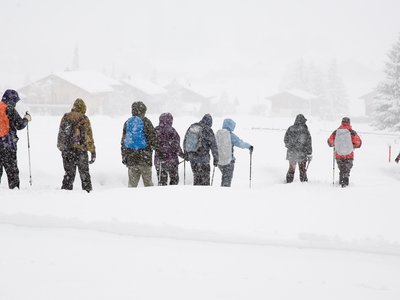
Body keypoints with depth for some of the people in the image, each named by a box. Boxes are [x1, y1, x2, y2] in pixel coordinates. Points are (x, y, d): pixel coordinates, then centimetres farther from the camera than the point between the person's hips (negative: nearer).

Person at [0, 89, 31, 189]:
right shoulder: (10, 110, -10)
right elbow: (20, 125, -7)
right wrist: (26, 119, 11)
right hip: (8, 143, -5)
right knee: (11, 167, 2)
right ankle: (14, 186, 2)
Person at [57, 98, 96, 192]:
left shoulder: (65, 117, 8)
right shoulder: (83, 119, -7)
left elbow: (60, 134, 14)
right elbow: (88, 137, -8)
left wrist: (61, 147, 23)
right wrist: (93, 152, -4)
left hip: (66, 151, 4)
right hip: (80, 150, -4)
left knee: (69, 173, 13)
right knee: (84, 173, 8)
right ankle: (87, 191, 8)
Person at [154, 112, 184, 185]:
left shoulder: (156, 130, 3)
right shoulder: (171, 130, -13)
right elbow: (176, 146, -13)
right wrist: (182, 154, -3)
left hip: (158, 160, 5)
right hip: (170, 159, -5)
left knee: (161, 180, 12)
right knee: (174, 178, 10)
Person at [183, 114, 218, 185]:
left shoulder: (192, 127, 5)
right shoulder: (208, 130, -12)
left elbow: (185, 141, 14)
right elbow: (213, 145, -10)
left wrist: (186, 153, 25)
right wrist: (216, 158, -2)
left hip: (192, 156, 5)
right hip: (203, 158, -5)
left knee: (196, 176, 19)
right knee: (205, 178, 5)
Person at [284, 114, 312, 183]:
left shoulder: (290, 129, -1)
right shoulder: (304, 130, -11)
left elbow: (286, 140, 10)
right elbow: (308, 143, -8)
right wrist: (310, 154, -2)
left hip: (291, 153, 3)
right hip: (302, 153, -3)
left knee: (291, 169, 14)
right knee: (302, 170, 9)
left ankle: (289, 181, 15)